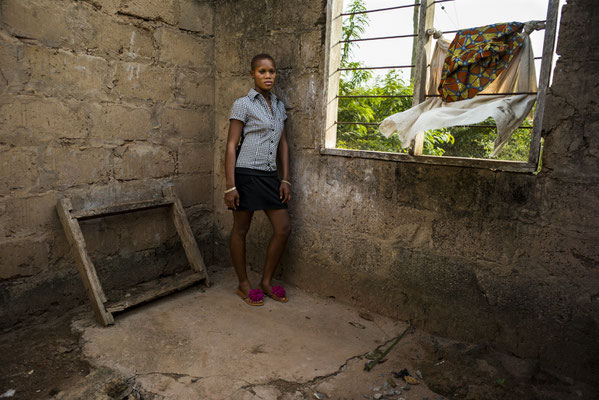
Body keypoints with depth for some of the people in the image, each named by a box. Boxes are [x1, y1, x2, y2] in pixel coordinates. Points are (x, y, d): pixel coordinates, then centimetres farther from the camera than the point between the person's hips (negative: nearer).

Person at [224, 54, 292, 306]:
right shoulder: (243, 104, -5)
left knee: (283, 229, 4)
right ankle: (244, 285, 22)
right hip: (246, 174, -6)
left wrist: (285, 179, 7)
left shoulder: (278, 105, 13)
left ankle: (266, 282, 21)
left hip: (269, 176, 7)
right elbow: (231, 145, -8)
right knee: (241, 230, 6)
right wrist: (230, 186, -14)